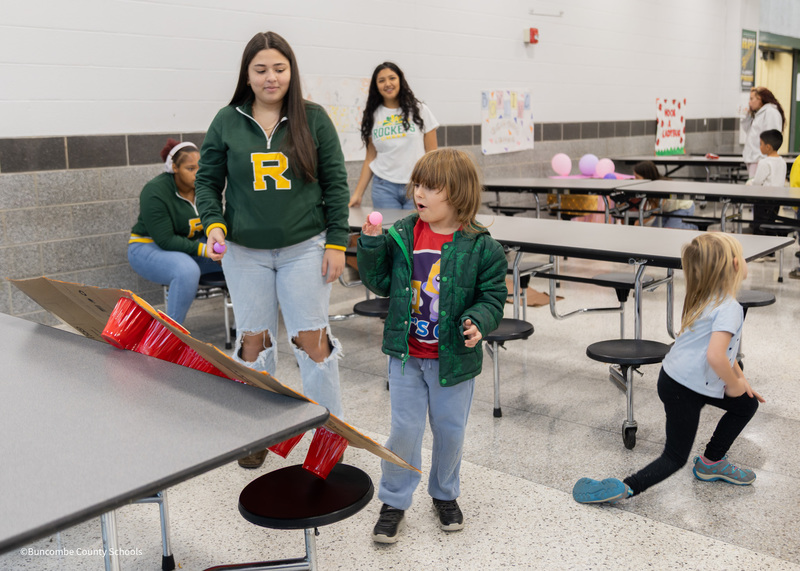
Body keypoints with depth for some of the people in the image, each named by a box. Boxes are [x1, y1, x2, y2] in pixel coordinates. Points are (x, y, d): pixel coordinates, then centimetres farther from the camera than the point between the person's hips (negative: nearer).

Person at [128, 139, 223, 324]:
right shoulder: (154, 193, -21)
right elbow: (166, 240, -24)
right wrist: (203, 250, -34)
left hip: (192, 245, 6)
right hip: (150, 247, -6)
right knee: (187, 270, -39)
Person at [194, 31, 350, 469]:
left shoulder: (314, 118, 0)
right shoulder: (227, 122, 3)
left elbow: (335, 183, 1)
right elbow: (208, 181, 7)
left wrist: (337, 242, -4)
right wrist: (214, 224, -10)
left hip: (304, 248, -1)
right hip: (245, 252, 2)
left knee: (312, 340, 1)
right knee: (253, 341, 9)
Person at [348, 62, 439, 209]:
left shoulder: (419, 110, 4)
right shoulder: (372, 116, 9)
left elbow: (432, 154, 3)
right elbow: (370, 158, 10)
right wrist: (357, 194, 4)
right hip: (384, 187, 1)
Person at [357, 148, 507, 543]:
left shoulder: (480, 247, -11)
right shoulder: (401, 235, -3)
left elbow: (493, 297, -5)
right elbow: (379, 282, 4)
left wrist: (477, 322, -24)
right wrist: (371, 244, -9)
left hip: (454, 358, -1)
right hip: (406, 354, 1)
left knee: (450, 430, 14)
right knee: (404, 429, 6)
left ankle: (445, 495, 39)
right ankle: (394, 502, 26)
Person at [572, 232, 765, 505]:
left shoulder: (705, 299, 6)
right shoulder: (729, 308, -22)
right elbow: (715, 356, -36)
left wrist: (741, 380, 19)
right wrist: (734, 385, -17)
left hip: (685, 379, 9)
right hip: (682, 389, -9)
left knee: (747, 404, 22)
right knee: (676, 457, 1)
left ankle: (711, 462, 32)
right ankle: (625, 489, -9)